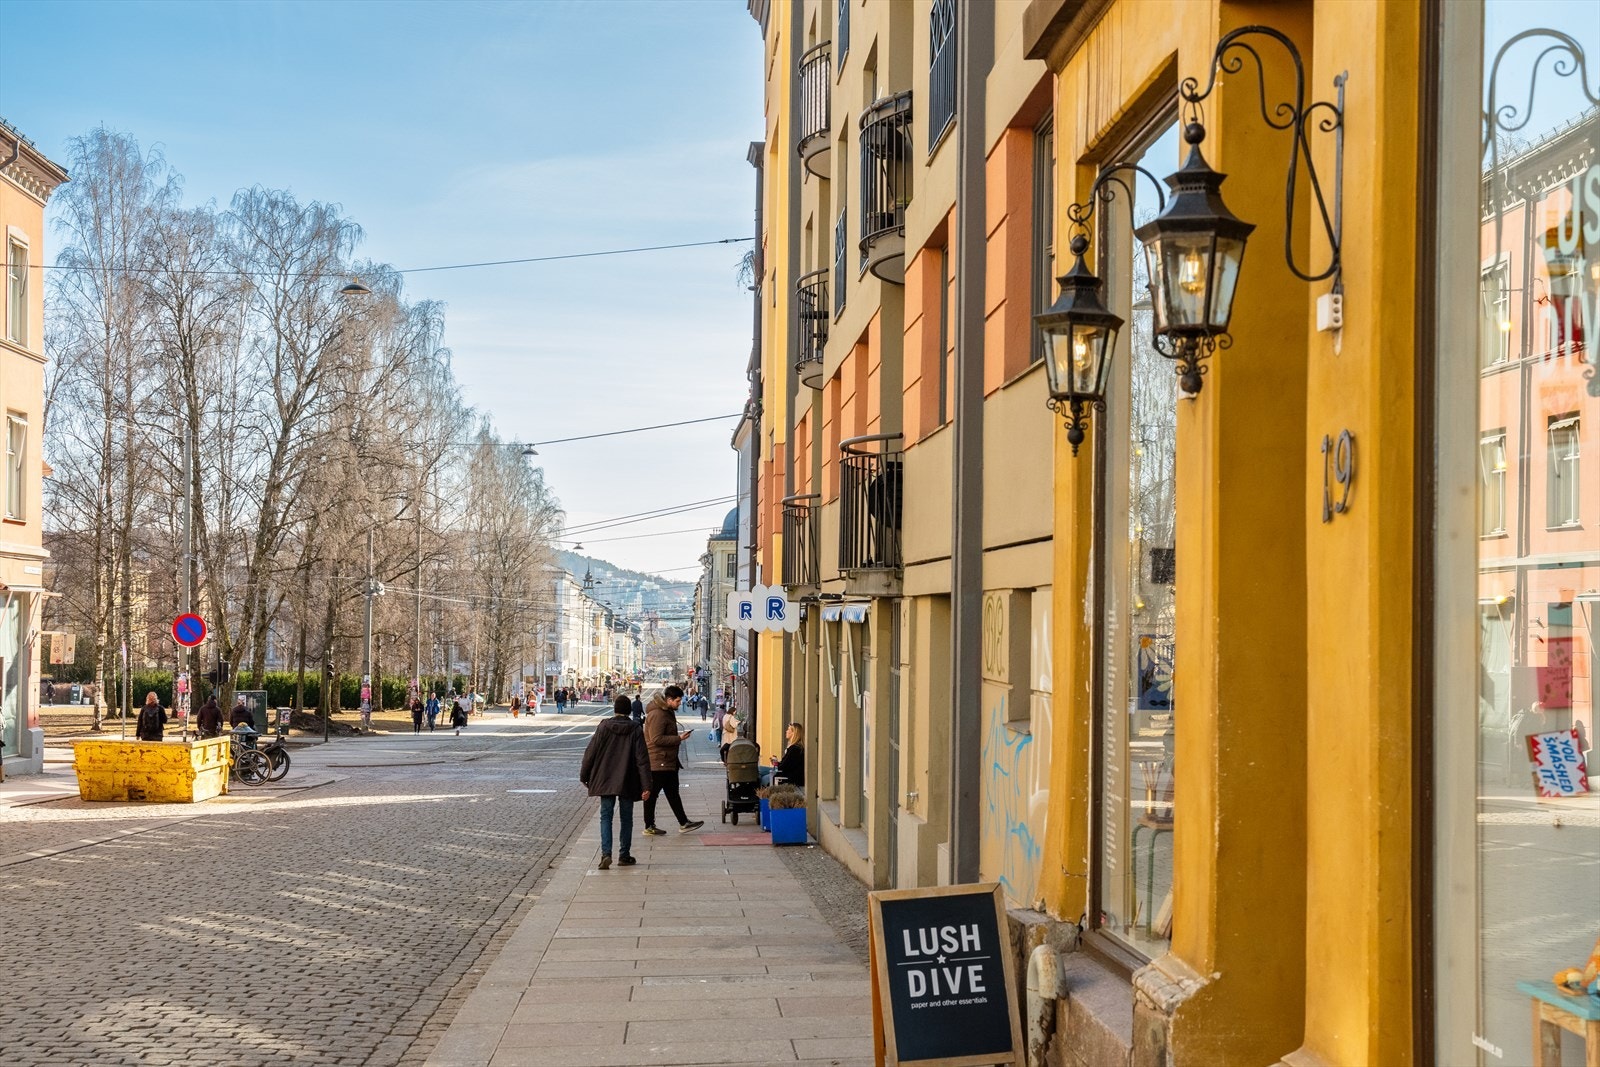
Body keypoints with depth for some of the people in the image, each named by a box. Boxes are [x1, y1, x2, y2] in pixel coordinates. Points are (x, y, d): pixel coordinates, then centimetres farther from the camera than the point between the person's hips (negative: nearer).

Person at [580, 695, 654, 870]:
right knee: (626, 818, 12)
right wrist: (646, 786, -8)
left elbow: (590, 753, -2)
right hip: (627, 783, 0)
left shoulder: (603, 728, -4)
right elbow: (642, 759, -9)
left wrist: (584, 775, 10)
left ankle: (606, 853, -12)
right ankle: (624, 856, 16)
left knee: (606, 816, 5)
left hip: (605, 781, 0)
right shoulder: (636, 730, -6)